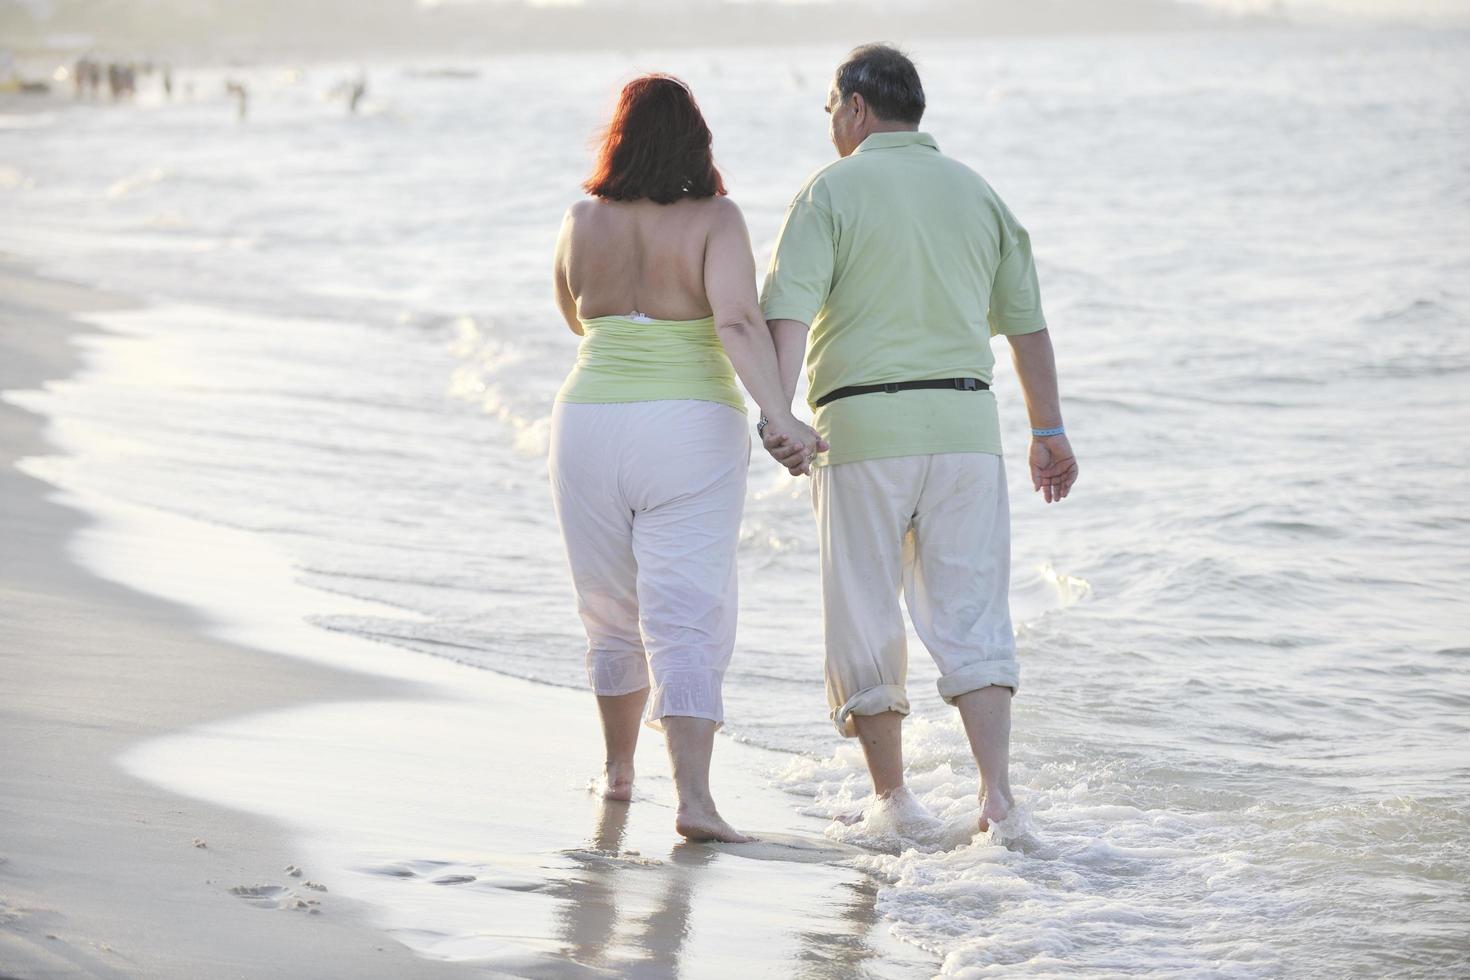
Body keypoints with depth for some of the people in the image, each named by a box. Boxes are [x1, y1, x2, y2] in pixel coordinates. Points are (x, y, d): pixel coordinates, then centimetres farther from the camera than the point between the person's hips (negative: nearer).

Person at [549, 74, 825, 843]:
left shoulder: (583, 222, 1)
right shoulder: (714, 220, -8)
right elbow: (737, 321, -22)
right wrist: (777, 415, -26)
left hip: (591, 425, 3)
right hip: (691, 431, -3)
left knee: (613, 614, 20)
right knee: (686, 622, -6)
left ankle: (617, 768, 33)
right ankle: (693, 796, -19)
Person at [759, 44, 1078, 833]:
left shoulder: (833, 191, -2)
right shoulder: (975, 192, 13)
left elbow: (788, 309, -15)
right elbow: (1026, 322, 15)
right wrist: (1048, 431, 21)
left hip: (863, 422, -3)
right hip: (965, 419, 3)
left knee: (865, 621, 8)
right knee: (971, 614, 3)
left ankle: (892, 798, 11)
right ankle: (996, 790, -11)